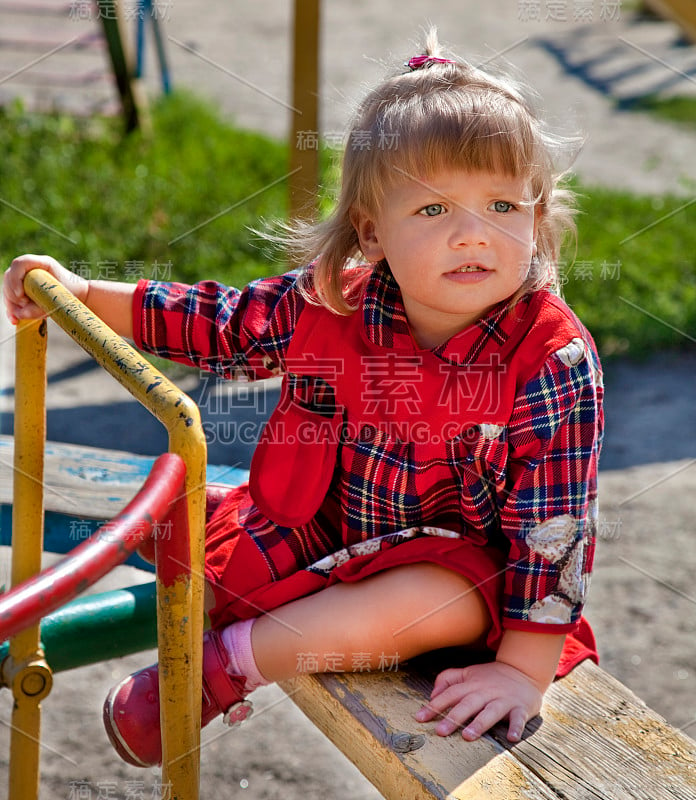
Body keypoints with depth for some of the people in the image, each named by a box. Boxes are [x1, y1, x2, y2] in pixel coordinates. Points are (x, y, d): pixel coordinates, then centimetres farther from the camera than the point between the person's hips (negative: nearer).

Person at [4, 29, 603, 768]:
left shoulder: (554, 360, -25)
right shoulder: (329, 305, -15)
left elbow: (554, 517, -23)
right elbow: (217, 324, 1)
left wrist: (525, 668, -25)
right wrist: (84, 294, -3)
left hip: (452, 560, -4)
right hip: (323, 529, 4)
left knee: (444, 604, -36)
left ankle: (226, 662, -21)